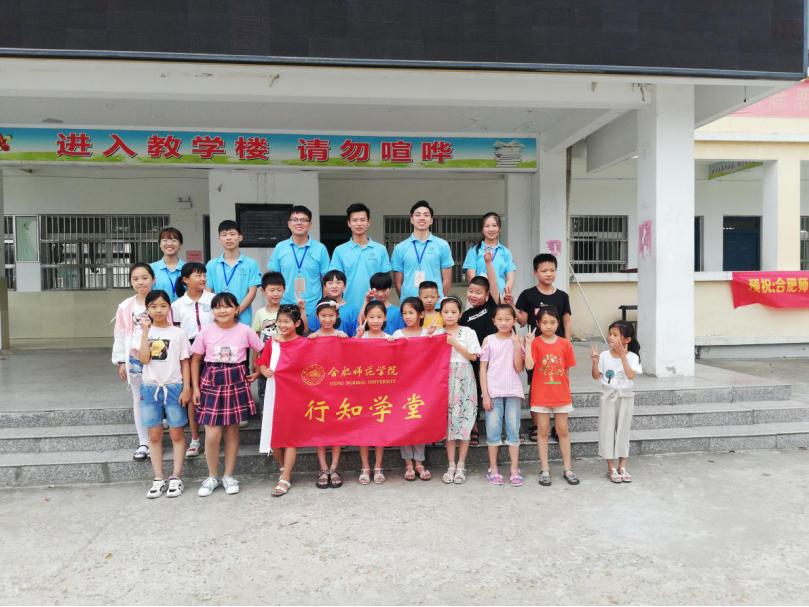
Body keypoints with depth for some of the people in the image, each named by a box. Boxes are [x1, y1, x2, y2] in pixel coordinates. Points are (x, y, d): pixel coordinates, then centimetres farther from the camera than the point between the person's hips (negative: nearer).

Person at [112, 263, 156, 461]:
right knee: (139, 401, 10)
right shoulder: (125, 307, 0)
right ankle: (143, 443, 20)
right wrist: (121, 361, 3)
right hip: (135, 359, 2)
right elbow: (120, 335, 4)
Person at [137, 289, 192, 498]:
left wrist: (186, 388, -7)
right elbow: (144, 359, -12)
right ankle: (158, 479, 18)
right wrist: (146, 331, -13)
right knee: (154, 435, 8)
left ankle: (176, 477, 13)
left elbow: (184, 363, 0)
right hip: (150, 388, 2)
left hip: (174, 387, -2)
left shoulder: (178, 333, -2)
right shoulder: (144, 332, 2)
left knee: (177, 434, 5)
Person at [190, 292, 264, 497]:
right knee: (212, 435, -4)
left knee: (232, 431, 9)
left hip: (236, 384, 0)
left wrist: (257, 373, 3)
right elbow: (195, 360, 4)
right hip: (212, 384, 0)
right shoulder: (206, 331, -3)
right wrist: (195, 387, 0)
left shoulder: (245, 330, -4)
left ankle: (228, 476, 24)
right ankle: (212, 477, 17)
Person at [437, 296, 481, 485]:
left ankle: (461, 465, 6)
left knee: (464, 419, -2)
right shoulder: (437, 333, 9)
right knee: (447, 419, 2)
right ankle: (451, 465, 9)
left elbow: (473, 356, -4)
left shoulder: (468, 332, 3)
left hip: (463, 379, -2)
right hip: (444, 378, 2)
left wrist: (455, 343, -11)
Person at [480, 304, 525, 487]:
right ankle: (493, 469, 13)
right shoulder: (489, 340, 1)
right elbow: (483, 369, -1)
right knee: (493, 429, 3)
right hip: (493, 391, -1)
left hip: (513, 391, 1)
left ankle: (515, 470, 11)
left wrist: (517, 346, -13)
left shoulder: (516, 341, 3)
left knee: (513, 429, 5)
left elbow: (519, 369, -5)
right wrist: (485, 394, -6)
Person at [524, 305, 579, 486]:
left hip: (561, 394, 2)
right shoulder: (535, 343, -7)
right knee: (543, 431, 8)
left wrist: (566, 389, 5)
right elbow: (529, 365, -20)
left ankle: (568, 469, 21)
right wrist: (528, 343, -24)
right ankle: (544, 470, 16)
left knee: (563, 431, 11)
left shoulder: (565, 344, -1)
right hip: (541, 395, -2)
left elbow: (567, 370, 6)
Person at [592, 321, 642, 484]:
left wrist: (622, 355, -27)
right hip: (609, 396, 1)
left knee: (623, 429, 9)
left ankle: (622, 467, 21)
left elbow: (631, 375, -24)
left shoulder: (632, 356, -9)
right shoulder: (604, 355, -5)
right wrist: (595, 362, -19)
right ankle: (611, 468, 15)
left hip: (625, 397, -1)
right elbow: (596, 376, -2)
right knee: (608, 430, 3)